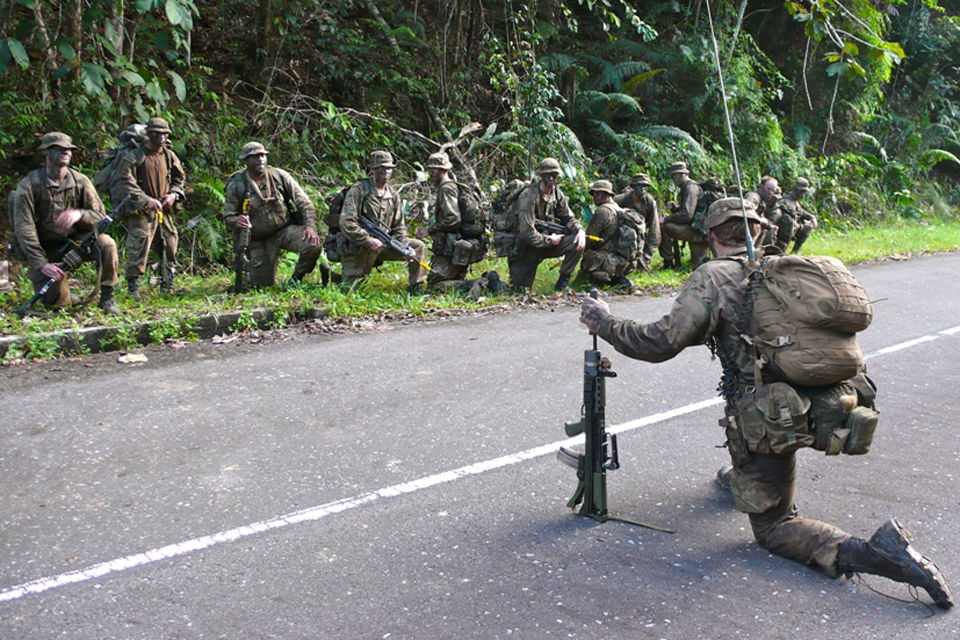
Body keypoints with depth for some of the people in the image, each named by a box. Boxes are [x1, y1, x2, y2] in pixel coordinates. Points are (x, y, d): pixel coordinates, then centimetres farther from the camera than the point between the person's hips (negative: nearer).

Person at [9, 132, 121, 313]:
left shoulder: (80, 181, -4)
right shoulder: (29, 186, -13)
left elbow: (100, 217, -8)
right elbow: (24, 229, -18)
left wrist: (79, 214, -32)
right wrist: (41, 264, -26)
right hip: (44, 247, -2)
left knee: (106, 244, -28)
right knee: (56, 301, -20)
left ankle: (107, 297, -10)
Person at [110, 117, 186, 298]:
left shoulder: (169, 156, 9)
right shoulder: (134, 156, -9)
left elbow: (179, 178, 22)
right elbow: (125, 183, -15)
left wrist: (173, 195, 2)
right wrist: (146, 200, -24)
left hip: (164, 210, 6)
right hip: (140, 211, -6)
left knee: (170, 243, 11)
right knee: (139, 246, -14)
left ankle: (168, 284, 27)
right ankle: (133, 286, -9)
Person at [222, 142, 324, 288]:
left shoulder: (280, 176, -6)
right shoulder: (236, 186, -7)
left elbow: (304, 203, -4)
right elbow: (228, 217, -3)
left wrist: (310, 226, -19)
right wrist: (237, 222, -27)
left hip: (285, 229, 1)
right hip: (258, 240, -1)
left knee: (313, 245, -28)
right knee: (264, 284, 0)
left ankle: (297, 277, 1)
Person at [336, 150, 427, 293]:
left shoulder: (393, 194, 9)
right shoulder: (359, 190, -13)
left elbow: (399, 228, 10)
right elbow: (346, 223, -23)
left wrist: (405, 247, -9)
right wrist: (369, 241, -29)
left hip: (383, 245, 6)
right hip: (357, 248, -6)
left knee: (418, 247, -4)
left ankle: (416, 290, 1)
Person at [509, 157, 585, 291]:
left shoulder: (557, 194, 1)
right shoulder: (529, 196, -22)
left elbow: (568, 218, 7)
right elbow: (527, 232, -28)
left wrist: (580, 231, -15)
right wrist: (550, 240, -17)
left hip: (547, 242, 6)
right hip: (528, 246, -6)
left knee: (578, 243, -17)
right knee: (521, 289, -12)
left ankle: (562, 283, -4)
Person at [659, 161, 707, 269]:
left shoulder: (691, 188, -12)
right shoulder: (685, 188, 20)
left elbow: (686, 215, -22)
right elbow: (683, 211, 24)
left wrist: (665, 219, -17)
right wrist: (674, 207, 4)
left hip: (696, 231, -10)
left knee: (662, 226, -18)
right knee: (699, 266, 16)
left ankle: (668, 263, -13)